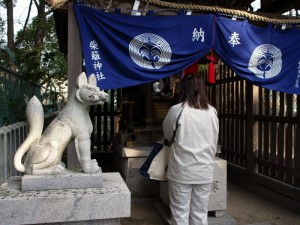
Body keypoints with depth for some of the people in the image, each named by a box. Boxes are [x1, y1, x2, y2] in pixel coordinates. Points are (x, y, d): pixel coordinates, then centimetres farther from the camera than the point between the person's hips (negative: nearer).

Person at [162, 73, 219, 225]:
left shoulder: (177, 110, -10)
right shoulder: (212, 112, -2)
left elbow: (167, 134, 6)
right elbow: (214, 142, 7)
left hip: (181, 170, -3)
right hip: (204, 171, 3)